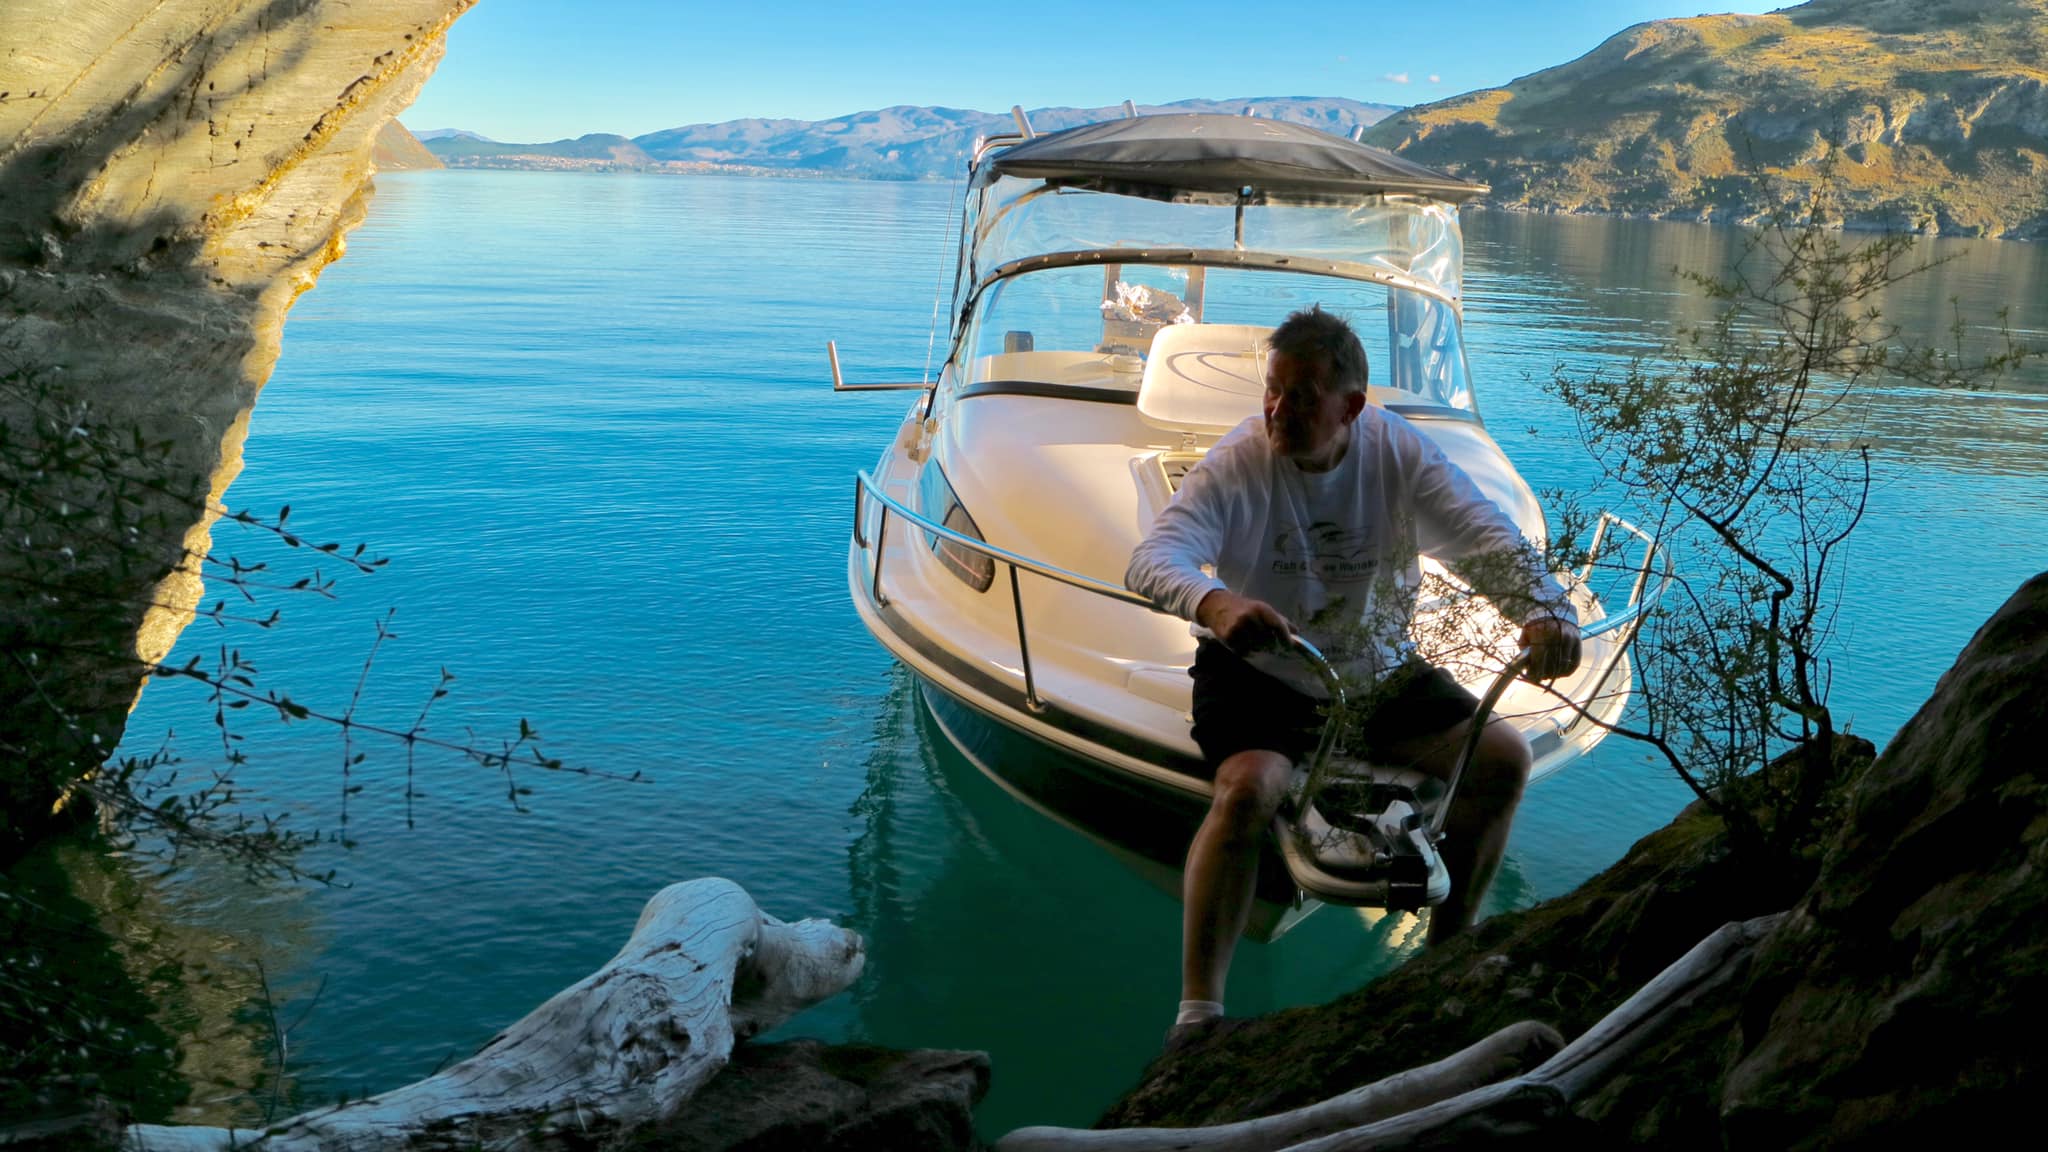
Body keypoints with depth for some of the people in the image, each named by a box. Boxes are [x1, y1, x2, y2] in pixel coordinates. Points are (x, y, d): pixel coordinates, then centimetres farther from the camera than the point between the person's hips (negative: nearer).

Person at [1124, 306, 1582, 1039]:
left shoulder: (1399, 454, -10)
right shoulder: (1235, 465, -19)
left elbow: (1488, 536, -16)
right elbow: (1151, 562, -33)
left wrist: (1543, 610, -39)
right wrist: (1214, 603, -57)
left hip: (1376, 670, 5)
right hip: (1258, 672, -4)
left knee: (1502, 756, -4)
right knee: (1247, 789, -31)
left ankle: (1448, 943, 16)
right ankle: (1197, 1013, -22)